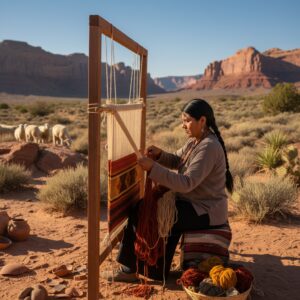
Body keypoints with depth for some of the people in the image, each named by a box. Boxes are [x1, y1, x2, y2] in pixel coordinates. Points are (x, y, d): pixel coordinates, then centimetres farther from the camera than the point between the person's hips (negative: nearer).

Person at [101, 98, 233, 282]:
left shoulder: (208, 147, -23)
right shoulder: (195, 140, 7)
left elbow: (186, 183, -30)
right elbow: (177, 161, 13)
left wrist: (153, 168, -32)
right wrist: (160, 154, -8)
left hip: (205, 211, -9)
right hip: (196, 203, 9)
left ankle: (132, 269, 8)